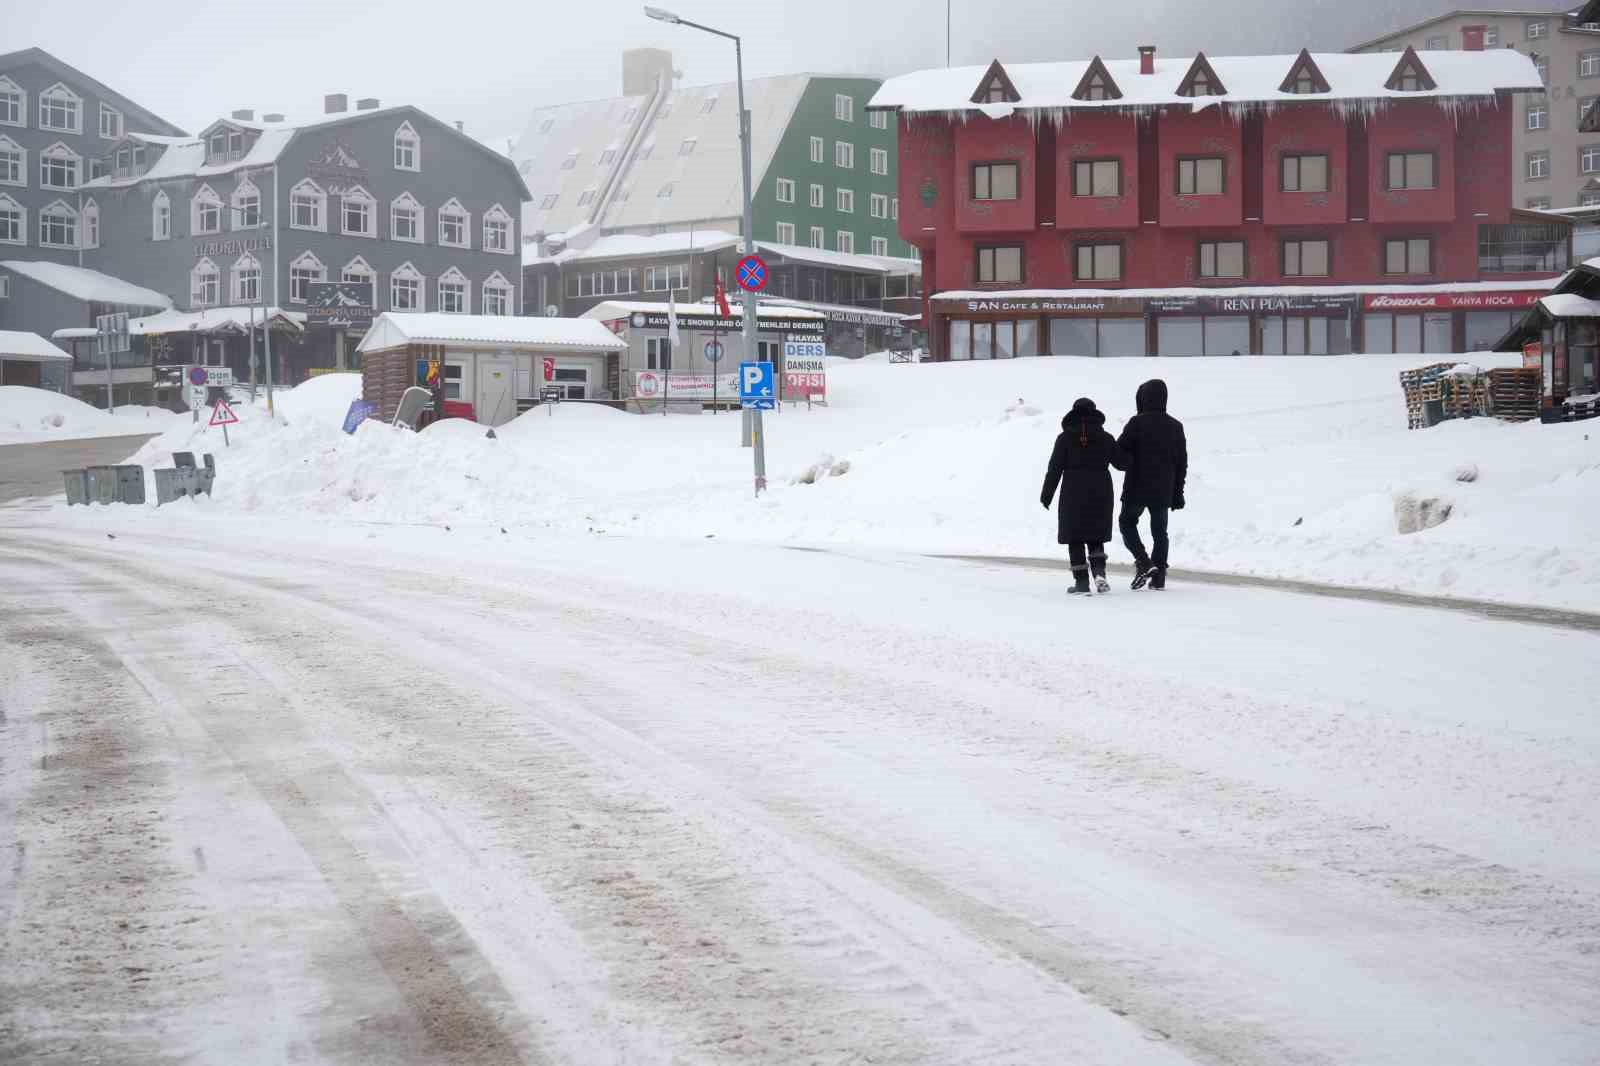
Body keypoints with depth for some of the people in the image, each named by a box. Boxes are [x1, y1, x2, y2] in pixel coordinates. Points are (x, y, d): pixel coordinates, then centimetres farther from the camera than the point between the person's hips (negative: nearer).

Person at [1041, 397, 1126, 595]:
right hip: (1101, 493, 3)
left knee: (1075, 538, 4)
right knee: (1096, 536, 13)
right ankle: (1099, 571, -10)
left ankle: (1081, 581, -1)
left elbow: (1055, 468, -5)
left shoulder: (1065, 438, -3)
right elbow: (1120, 462, 10)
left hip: (1073, 494, -2)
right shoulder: (1105, 438, 3)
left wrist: (1046, 495, 1)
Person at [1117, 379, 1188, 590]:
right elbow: (1182, 462, 10)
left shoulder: (1137, 423, -10)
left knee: (1127, 522, 14)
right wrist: (1177, 492, 16)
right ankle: (1159, 576, 7)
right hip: (1164, 491, 4)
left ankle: (1143, 562, -4)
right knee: (1159, 530, 11)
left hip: (1137, 488, -4)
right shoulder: (1175, 426, 6)